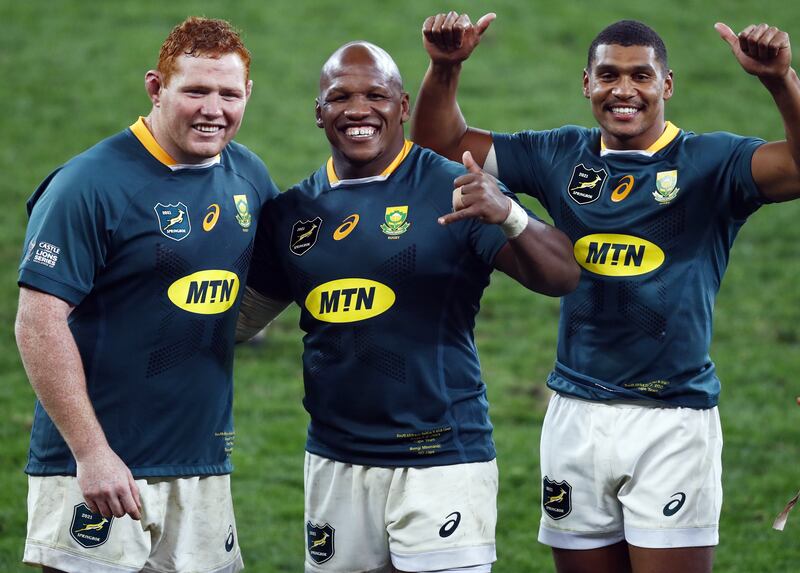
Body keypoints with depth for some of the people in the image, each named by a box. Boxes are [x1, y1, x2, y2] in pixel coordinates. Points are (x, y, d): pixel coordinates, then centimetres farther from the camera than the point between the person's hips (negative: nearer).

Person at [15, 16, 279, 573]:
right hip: (99, 466, -6)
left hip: (204, 467, 6)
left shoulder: (249, 177, 9)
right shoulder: (91, 183, -12)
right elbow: (39, 322, -15)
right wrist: (91, 452, -20)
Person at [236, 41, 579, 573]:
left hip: (441, 462, -5)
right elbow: (240, 317, 18)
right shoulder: (294, 210, 9)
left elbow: (561, 277, -15)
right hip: (335, 463, 5)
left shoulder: (451, 191, -7)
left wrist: (507, 215, -33)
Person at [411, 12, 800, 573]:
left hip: (672, 421, -4)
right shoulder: (562, 158, 9)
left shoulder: (708, 163, -4)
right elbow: (442, 144, 15)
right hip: (577, 416, 4)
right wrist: (446, 67, -2)